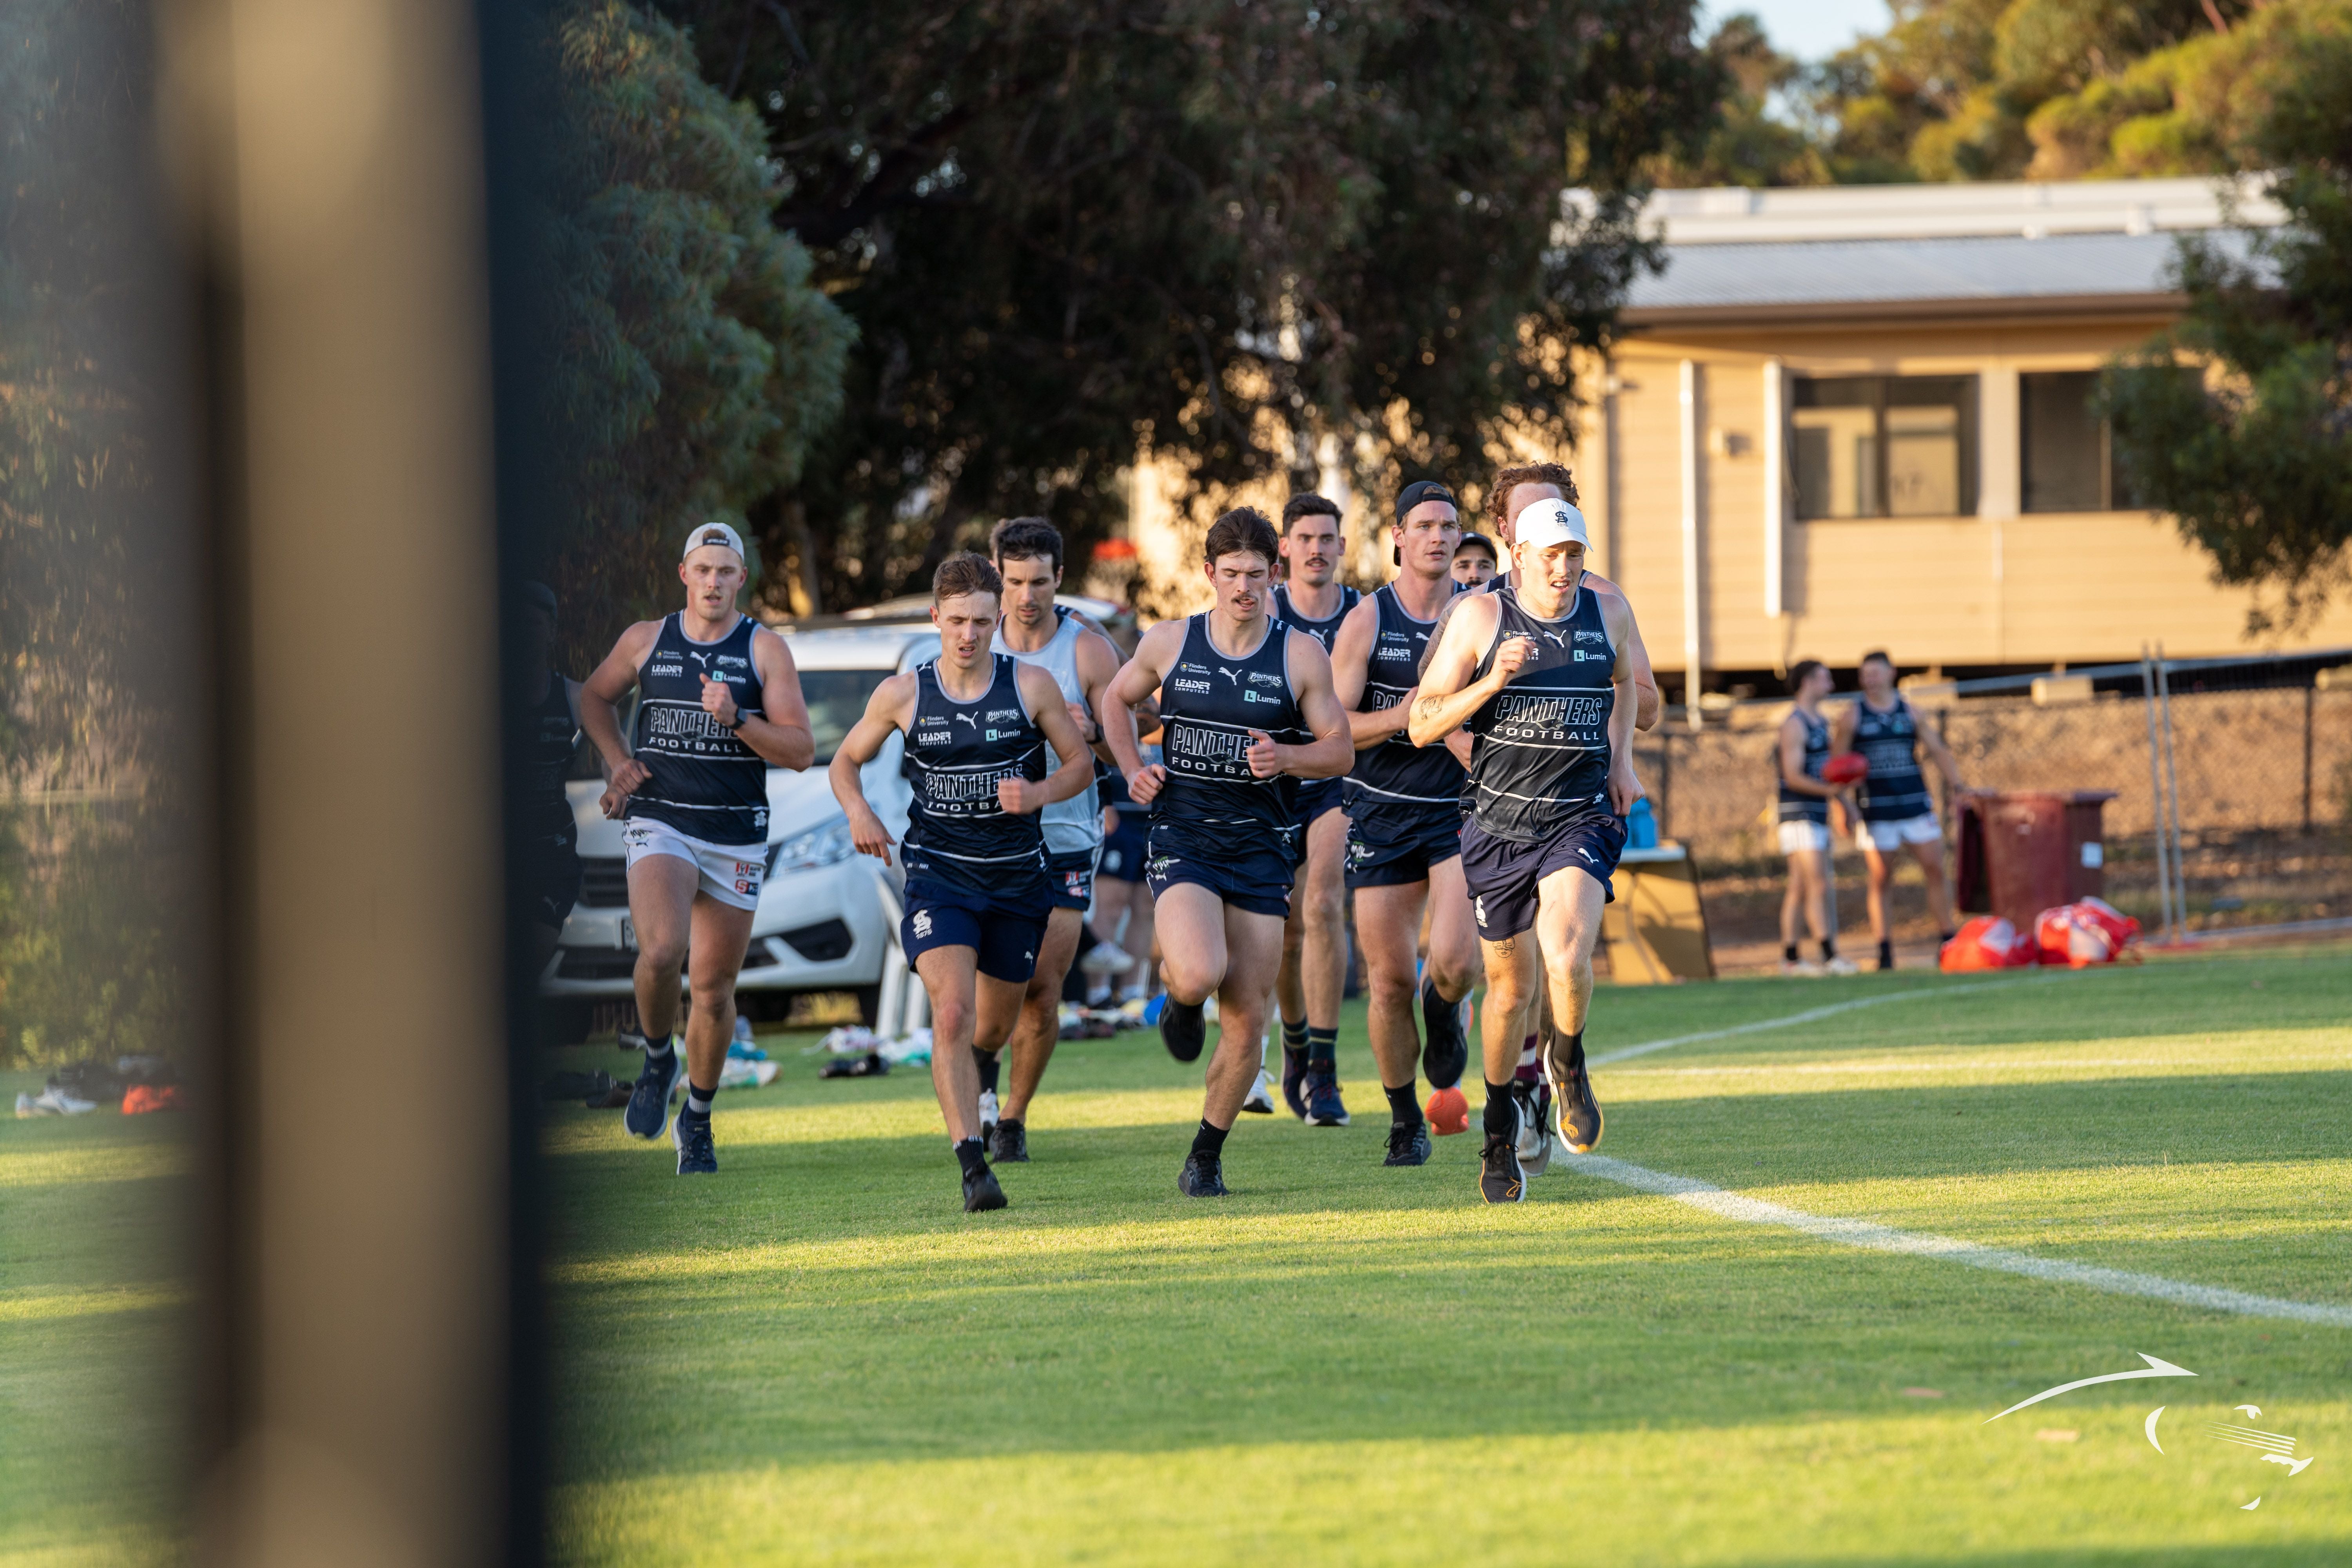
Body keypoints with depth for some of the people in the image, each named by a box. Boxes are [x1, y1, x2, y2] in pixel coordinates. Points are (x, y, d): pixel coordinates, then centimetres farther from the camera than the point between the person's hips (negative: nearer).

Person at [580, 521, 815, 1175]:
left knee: (714, 989, 6)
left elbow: (801, 750, -5)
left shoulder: (766, 650, 0)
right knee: (662, 951, -26)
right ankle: (657, 1061, 2)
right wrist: (617, 762, 8)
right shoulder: (646, 641, 5)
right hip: (659, 825, 0)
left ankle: (697, 1121, 25)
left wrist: (737, 720, -20)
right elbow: (595, 696, 24)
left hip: (737, 836, 0)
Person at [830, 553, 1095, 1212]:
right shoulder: (902, 695, -4)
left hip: (1017, 876, 2)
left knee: (995, 1027, 14)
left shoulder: (1032, 686, -5)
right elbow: (846, 761, 10)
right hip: (937, 871, -2)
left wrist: (1038, 794, -16)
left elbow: (1080, 763, 5)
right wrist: (859, 815, -10)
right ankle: (974, 1168, -21)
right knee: (953, 1015, -20)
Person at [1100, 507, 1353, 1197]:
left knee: (1246, 1020, 1)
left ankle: (1206, 1157, 19)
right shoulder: (1169, 644, 1)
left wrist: (1286, 757, -16)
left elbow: (1339, 750, 4)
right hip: (1183, 838, -1)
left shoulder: (1301, 656, -1)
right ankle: (1179, 998, 12)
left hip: (1262, 848, 1)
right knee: (1198, 975, -27)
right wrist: (1133, 770, 4)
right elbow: (1117, 699, 20)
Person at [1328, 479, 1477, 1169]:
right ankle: (1405, 1121, 19)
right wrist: (1402, 716, -21)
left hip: (1459, 811, 0)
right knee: (1389, 981, 0)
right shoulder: (1367, 622, -2)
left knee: (1456, 960, -20)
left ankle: (1443, 1007, 17)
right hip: (1383, 817, 0)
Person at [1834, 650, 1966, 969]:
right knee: (1880, 879, -1)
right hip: (1876, 810, -2)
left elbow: (1937, 749, 10)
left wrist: (1955, 781, -4)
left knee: (1936, 869, -2)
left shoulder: (1909, 712, 10)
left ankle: (1947, 940, 5)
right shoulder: (1852, 716, 3)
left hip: (1916, 804, 2)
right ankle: (1884, 951, 3)